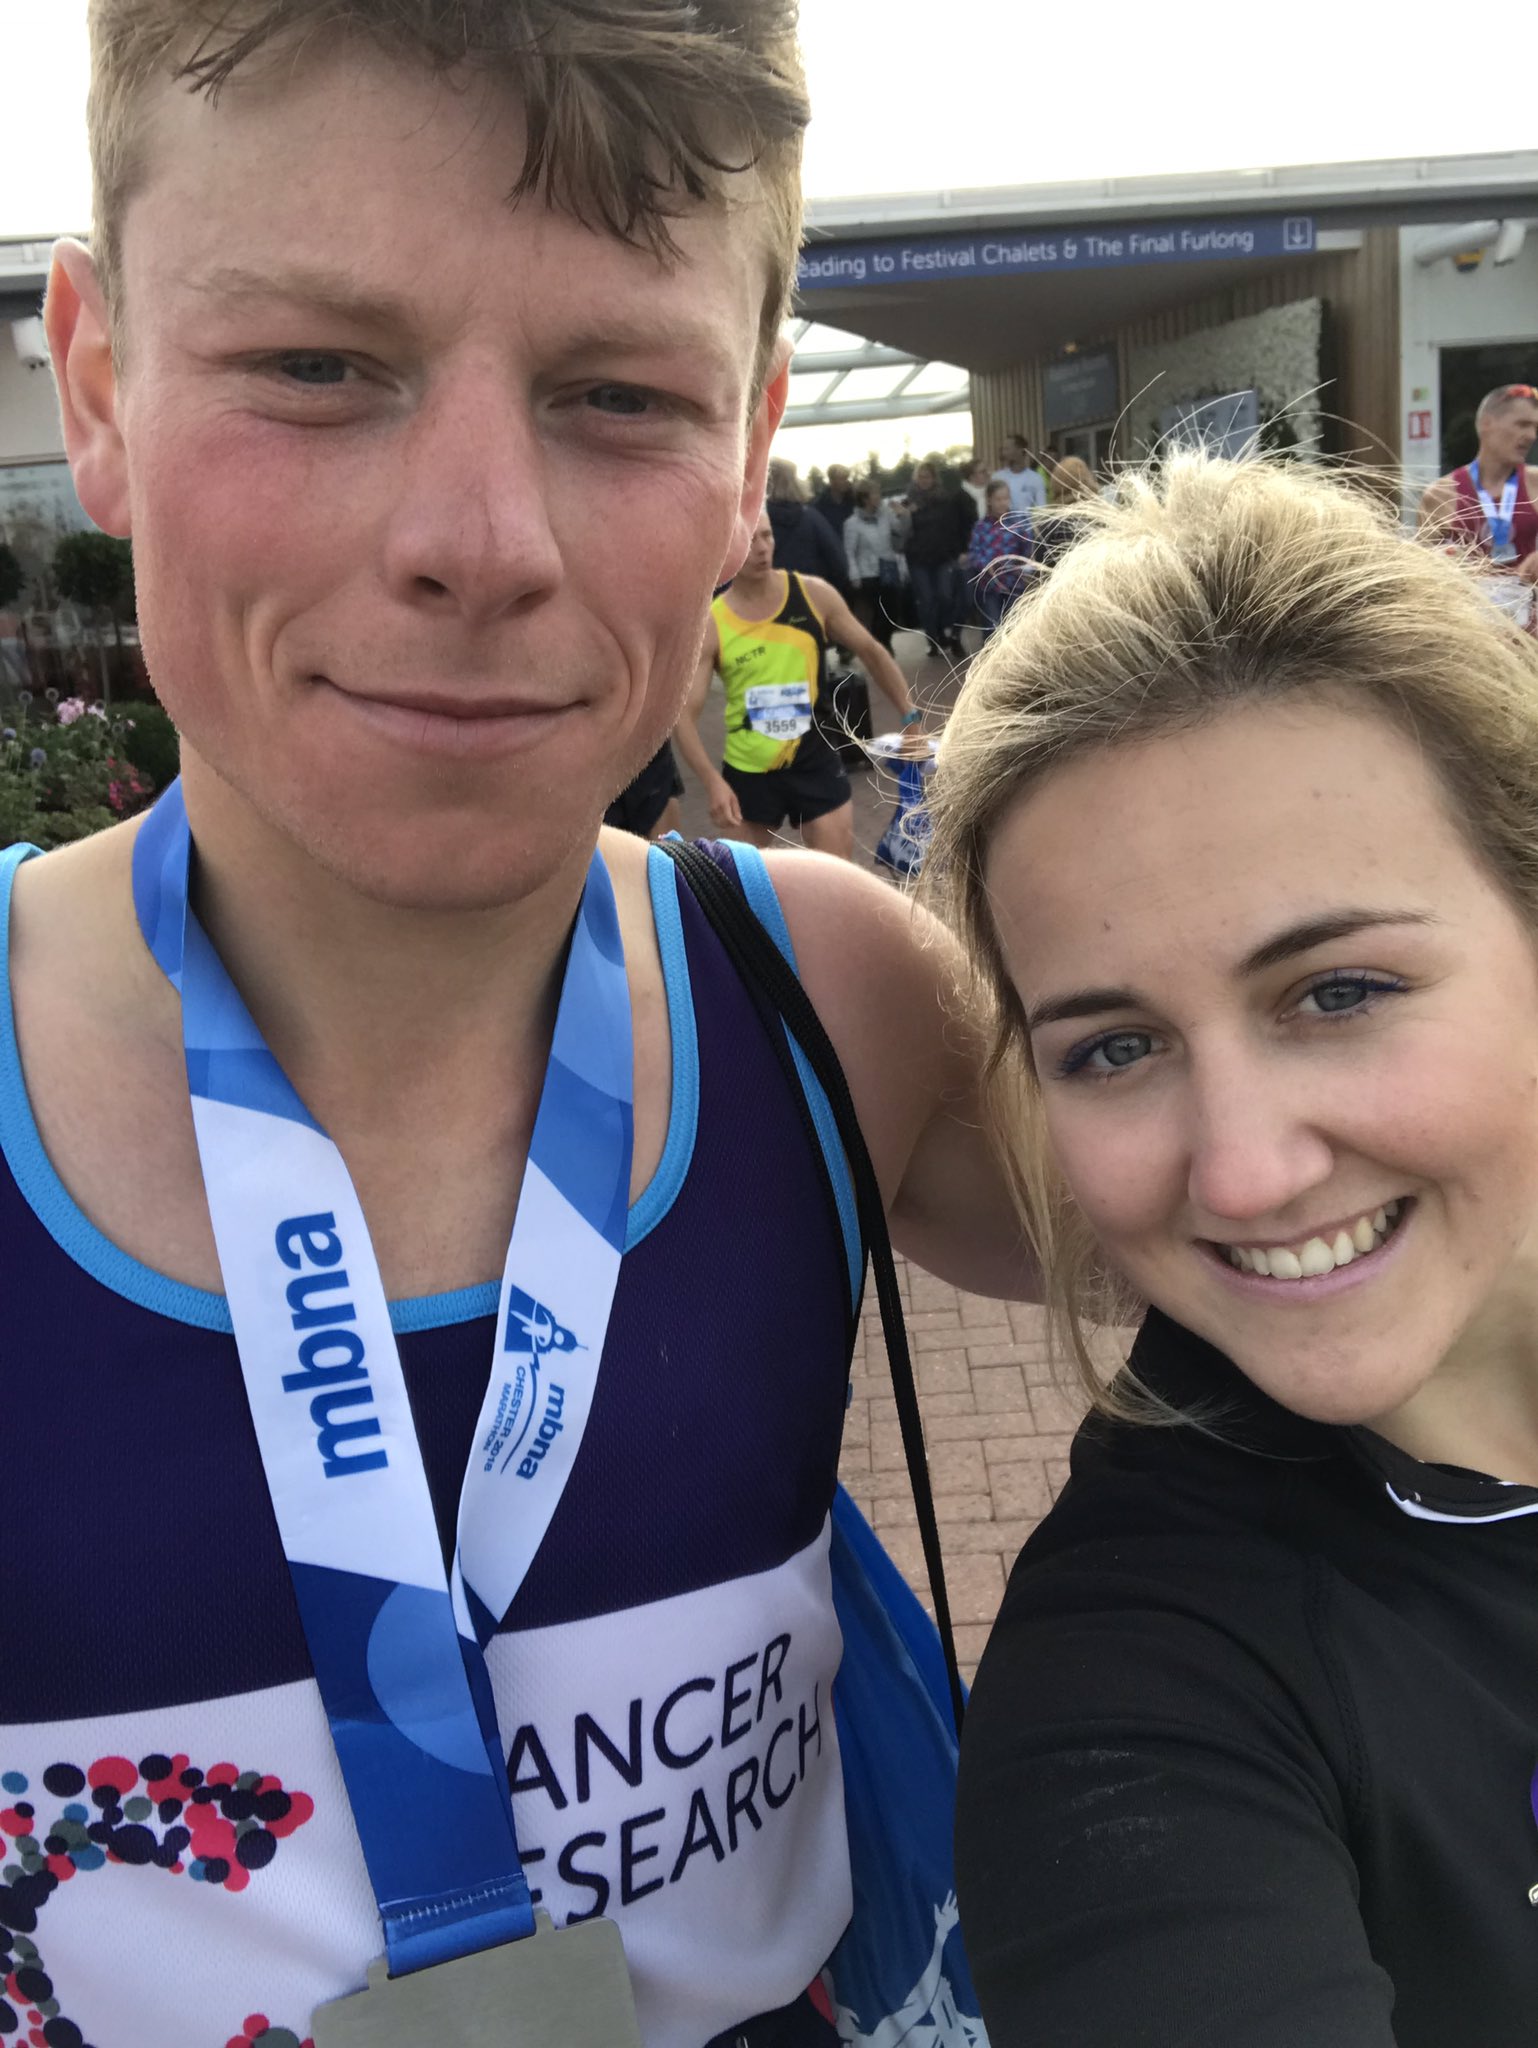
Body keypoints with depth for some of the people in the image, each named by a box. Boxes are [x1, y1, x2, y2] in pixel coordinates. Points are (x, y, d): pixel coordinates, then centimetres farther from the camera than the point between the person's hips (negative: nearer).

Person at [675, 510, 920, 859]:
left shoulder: (814, 595, -6)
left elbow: (871, 651, 6)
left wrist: (910, 718, -1)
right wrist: (712, 782, -28)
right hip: (747, 770, 0)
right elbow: (685, 715, -13)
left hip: (816, 761, 0)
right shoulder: (709, 627, -10)